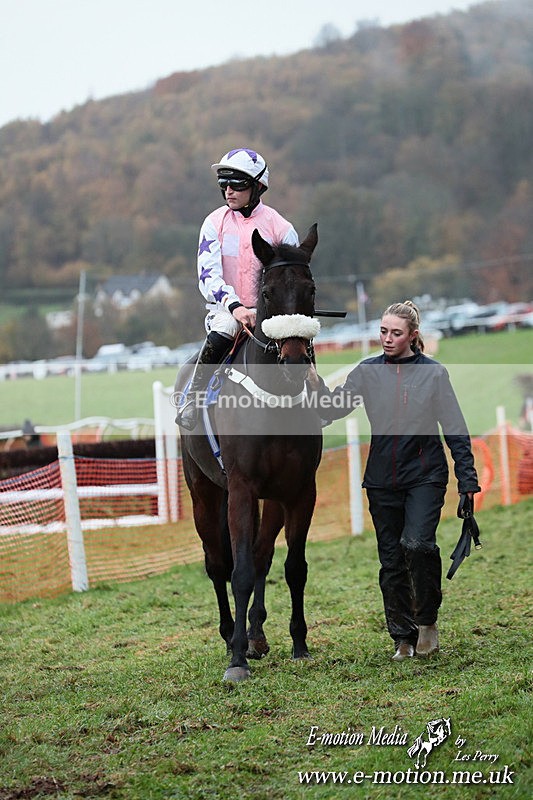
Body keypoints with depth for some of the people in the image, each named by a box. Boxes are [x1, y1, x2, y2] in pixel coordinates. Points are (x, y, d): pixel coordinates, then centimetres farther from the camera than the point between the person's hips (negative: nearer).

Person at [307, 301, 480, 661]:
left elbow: (456, 431, 0)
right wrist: (316, 384, -24)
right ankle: (404, 638, 18)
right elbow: (335, 408, -4)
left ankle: (427, 618, -2)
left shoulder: (434, 373, -2)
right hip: (382, 480, 3)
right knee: (391, 561, 6)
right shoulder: (368, 372, 4)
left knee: (416, 543, -23)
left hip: (425, 476, -3)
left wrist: (467, 481, -5)